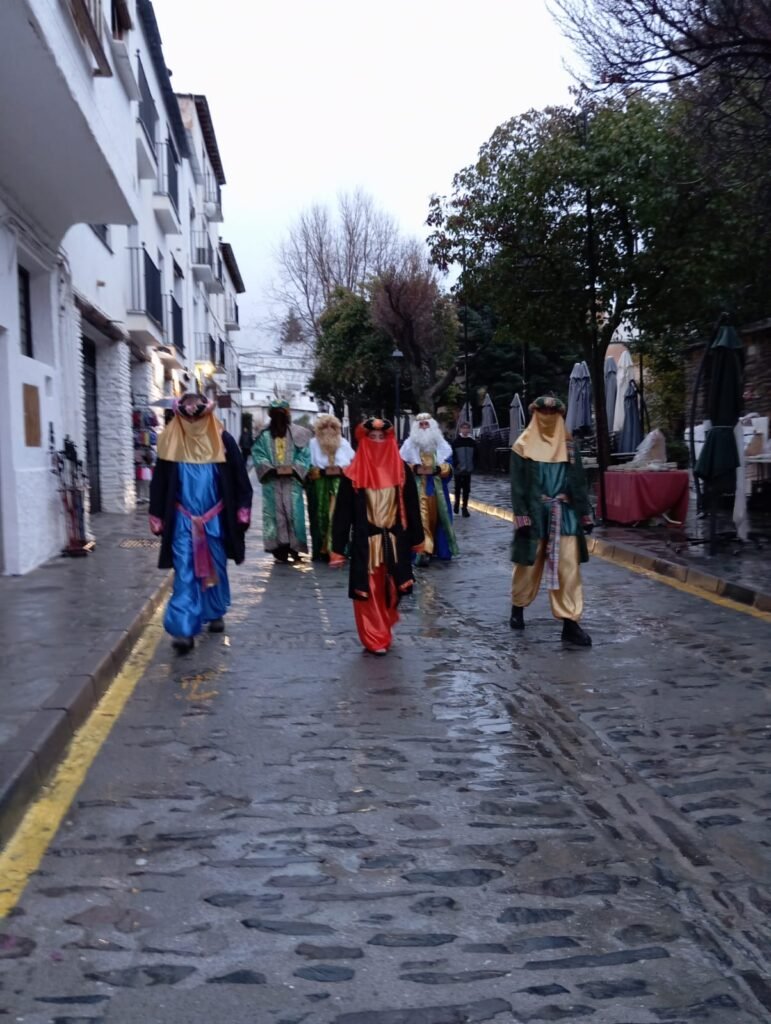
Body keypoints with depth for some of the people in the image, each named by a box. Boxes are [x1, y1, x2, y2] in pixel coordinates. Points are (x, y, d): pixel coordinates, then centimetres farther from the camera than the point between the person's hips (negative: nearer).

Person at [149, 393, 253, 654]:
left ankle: (216, 614, 34)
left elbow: (239, 478, 2)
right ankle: (184, 630, -9)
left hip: (215, 519, 1)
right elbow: (159, 483, 5)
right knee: (185, 573, -6)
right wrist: (158, 518, 4)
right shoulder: (171, 442, 0)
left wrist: (242, 511, -2)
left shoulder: (222, 440, -2)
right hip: (182, 520, -1)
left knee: (215, 568, 14)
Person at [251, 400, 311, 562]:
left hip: (292, 481, 0)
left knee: (294, 513, -1)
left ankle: (294, 548, 0)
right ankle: (279, 550, -1)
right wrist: (272, 469, -10)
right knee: (276, 514, 0)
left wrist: (294, 468, -10)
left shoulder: (297, 433, 7)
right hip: (272, 482, 0)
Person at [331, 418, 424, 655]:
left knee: (390, 591, 12)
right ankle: (375, 638, 13)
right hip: (365, 542, -2)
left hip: (395, 542, 2)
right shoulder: (353, 473, -5)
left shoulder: (402, 470, 1)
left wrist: (416, 538, 8)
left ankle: (384, 631, 36)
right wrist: (337, 548, -5)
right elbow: (343, 512, -4)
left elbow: (411, 506, 7)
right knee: (369, 593, 1)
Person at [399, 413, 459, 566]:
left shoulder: (441, 445, 9)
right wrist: (415, 468, -16)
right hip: (417, 488, -2)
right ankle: (424, 550, -21)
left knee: (435, 518, 8)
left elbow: (448, 466, 4)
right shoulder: (409, 444, 5)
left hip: (436, 488, 3)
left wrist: (436, 469, -16)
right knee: (421, 518, -14)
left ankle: (434, 548, 23)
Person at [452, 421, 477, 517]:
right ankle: (457, 503, 27)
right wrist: (456, 465, -12)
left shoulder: (472, 441, 5)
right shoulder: (456, 441, -2)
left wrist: (472, 466, 0)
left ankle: (465, 507, 7)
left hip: (468, 470, 2)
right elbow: (453, 455, -3)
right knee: (458, 488, 7)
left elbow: (475, 455, 9)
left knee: (466, 489, 2)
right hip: (458, 470, -2)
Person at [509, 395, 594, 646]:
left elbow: (579, 482, 9)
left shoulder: (569, 446, 8)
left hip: (564, 514, 2)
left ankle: (570, 623, -2)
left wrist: (585, 515, 4)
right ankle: (518, 607, 33)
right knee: (528, 565, 9)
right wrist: (522, 518, -11)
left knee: (569, 568, -4)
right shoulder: (522, 446, 0)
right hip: (534, 513, -2)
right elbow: (518, 486, -3)